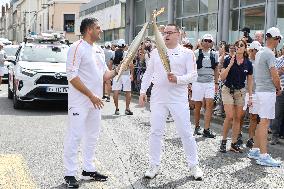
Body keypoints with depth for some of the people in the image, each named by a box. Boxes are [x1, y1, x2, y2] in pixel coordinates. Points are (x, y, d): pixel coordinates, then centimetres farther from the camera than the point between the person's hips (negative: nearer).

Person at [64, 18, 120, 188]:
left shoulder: (99, 50, 13)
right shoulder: (77, 48, -13)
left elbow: (104, 75, 18)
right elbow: (72, 76, -19)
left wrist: (116, 71, -2)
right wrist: (91, 95, -21)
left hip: (96, 101, 9)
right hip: (80, 102, -8)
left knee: (93, 135, 15)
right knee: (75, 136, -5)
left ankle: (89, 169, 26)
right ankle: (70, 174, 2)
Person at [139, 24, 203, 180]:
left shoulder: (187, 53, 0)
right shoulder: (156, 52, 10)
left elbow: (193, 75, -6)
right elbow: (148, 73, 13)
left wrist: (177, 79, -22)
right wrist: (142, 92, 6)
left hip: (178, 99, -3)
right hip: (158, 98, 3)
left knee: (185, 132, 0)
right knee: (156, 132, 6)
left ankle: (193, 165, 13)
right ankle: (154, 165, 17)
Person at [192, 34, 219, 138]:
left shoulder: (214, 54, 9)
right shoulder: (196, 53, -2)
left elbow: (216, 70, 17)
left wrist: (216, 83, 13)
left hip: (210, 83, 3)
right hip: (198, 82, -3)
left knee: (209, 105, -7)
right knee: (197, 106, 5)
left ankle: (206, 130, -6)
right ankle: (197, 127, 22)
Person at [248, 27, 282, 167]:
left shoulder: (259, 53, 14)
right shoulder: (269, 54, -15)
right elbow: (275, 76, -17)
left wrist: (275, 88, 14)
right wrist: (279, 89, 0)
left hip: (260, 90, 9)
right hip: (268, 91, -9)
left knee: (262, 121, 16)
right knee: (265, 122, -9)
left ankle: (255, 150, 20)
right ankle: (263, 156, -9)